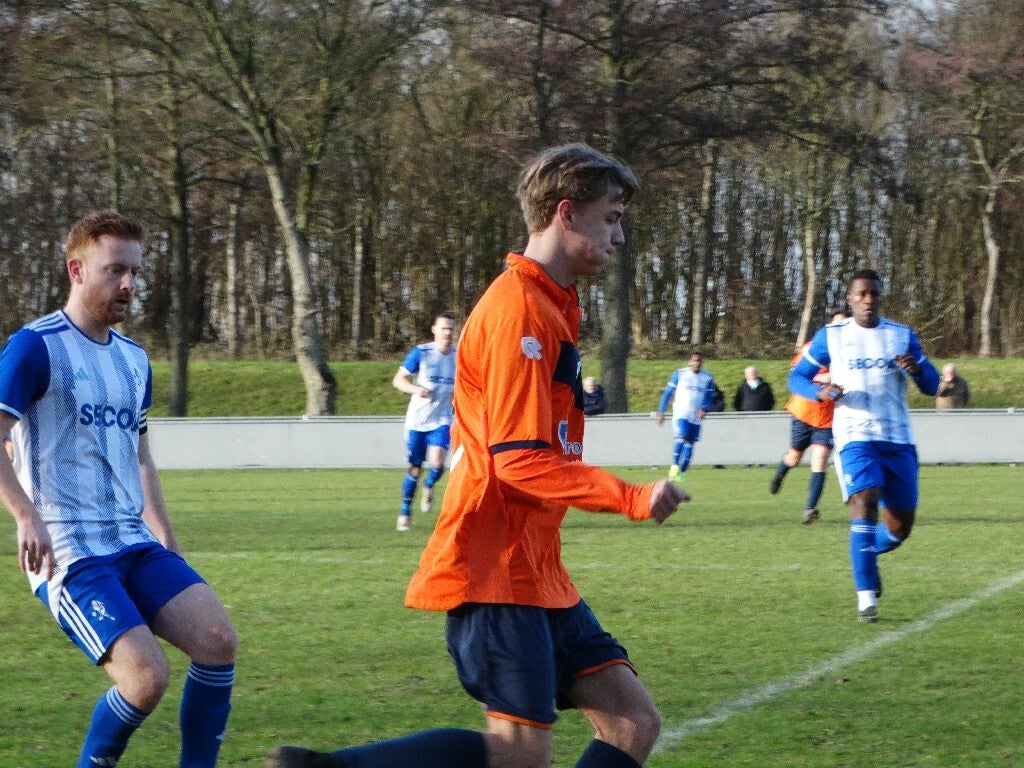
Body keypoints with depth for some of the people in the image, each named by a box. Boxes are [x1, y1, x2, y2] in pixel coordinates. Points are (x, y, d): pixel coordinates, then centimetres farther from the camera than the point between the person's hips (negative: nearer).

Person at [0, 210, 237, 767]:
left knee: (218, 641, -12)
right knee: (147, 676, -21)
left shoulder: (134, 359, 16)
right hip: (68, 553, -7)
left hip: (135, 543, 7)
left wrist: (166, 541, 18)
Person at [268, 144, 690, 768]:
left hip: (536, 571, 10)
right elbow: (520, 461, -20)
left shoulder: (547, 305, 18)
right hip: (496, 570, -10)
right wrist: (632, 499, -20)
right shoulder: (520, 309, -14)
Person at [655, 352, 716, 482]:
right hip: (680, 414, -3)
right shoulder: (679, 374, 0)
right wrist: (661, 412, 2)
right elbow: (667, 393, 5)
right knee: (680, 439, -21)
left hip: (696, 417, 3)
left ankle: (681, 473, 10)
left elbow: (710, 398, 9)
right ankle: (674, 466, -7)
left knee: (689, 444, 2)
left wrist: (704, 409, -12)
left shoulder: (707, 378, 7)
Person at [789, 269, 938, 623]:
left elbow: (932, 385, 13)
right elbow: (796, 377, 10)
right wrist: (819, 391, -13)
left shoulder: (902, 336, 11)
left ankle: (868, 553, 39)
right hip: (855, 437, -3)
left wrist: (917, 368, -11)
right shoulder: (831, 336, 6)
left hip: (898, 439, 3)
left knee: (900, 527, 5)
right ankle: (866, 597, -21)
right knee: (865, 504, -23)